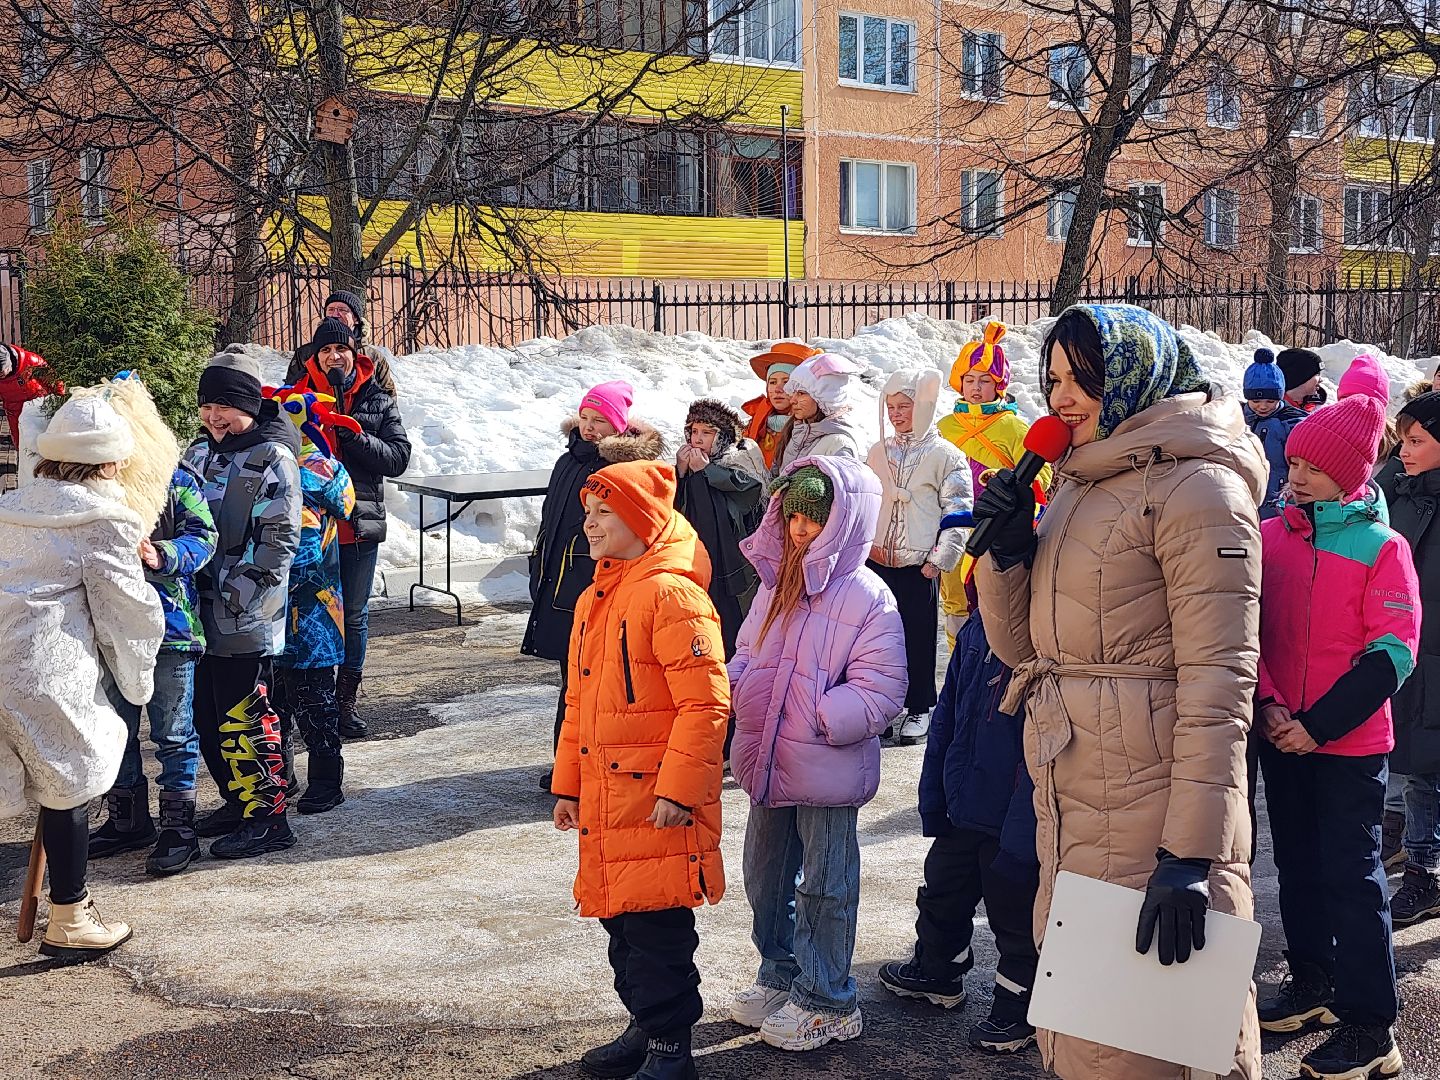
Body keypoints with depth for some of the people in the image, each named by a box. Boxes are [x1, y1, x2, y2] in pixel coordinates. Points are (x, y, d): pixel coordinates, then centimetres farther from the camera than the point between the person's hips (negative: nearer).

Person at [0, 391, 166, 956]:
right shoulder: (105, 520, -5)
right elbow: (128, 609, -4)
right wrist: (137, 676, 10)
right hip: (53, 670, -6)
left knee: (54, 783, 13)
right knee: (69, 789, 6)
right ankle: (69, 923, 14)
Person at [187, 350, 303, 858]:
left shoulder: (272, 458, -9)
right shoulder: (199, 452, 14)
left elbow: (281, 539, -13)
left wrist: (242, 594, -16)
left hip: (247, 616, -8)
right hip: (203, 610, 8)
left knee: (244, 716, -6)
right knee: (207, 715, 14)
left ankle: (267, 816, 4)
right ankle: (238, 801, 28)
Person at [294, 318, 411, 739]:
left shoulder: (378, 400, 5)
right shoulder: (301, 395, 4)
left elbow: (398, 457, -3)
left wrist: (355, 437, -16)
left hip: (361, 524, 1)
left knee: (354, 615, 10)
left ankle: (346, 703, 21)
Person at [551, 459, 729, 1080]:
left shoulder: (672, 593, -14)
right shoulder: (592, 600, 14)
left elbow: (705, 703, -19)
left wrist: (677, 790, -21)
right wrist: (568, 785, 20)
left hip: (657, 799, -9)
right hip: (604, 798, 9)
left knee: (656, 924, -2)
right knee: (619, 917, 16)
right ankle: (644, 1027, 31)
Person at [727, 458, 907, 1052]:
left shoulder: (868, 598, -15)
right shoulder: (775, 583, 8)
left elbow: (881, 691, -19)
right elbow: (748, 655, 18)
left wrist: (815, 720, -24)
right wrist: (725, 686, -2)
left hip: (828, 771, -7)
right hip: (769, 762, 7)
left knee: (824, 886, 6)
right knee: (766, 876, 19)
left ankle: (827, 1003, 21)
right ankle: (780, 976, 38)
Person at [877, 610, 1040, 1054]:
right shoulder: (978, 626, 0)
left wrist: (1020, 835, -23)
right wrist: (933, 799, 11)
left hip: (1013, 820, -7)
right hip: (964, 810, 8)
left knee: (1015, 919, 12)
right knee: (942, 897, 26)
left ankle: (1018, 1010, 33)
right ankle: (936, 972, 50)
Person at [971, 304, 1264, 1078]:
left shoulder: (1194, 486, -12)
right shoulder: (1077, 486, 14)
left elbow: (1219, 680, -19)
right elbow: (1022, 648, 15)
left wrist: (1193, 852, -23)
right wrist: (1005, 549, -3)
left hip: (1151, 805, -8)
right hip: (1069, 804, 8)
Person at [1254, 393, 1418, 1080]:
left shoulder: (1381, 547, -9)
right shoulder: (1268, 536, 2)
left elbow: (1392, 653, -14)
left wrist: (1319, 724, -19)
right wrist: (1267, 705, -11)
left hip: (1351, 744, -5)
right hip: (1279, 736, 5)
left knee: (1350, 874, -1)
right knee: (1298, 863, 15)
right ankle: (1311, 983, 31)